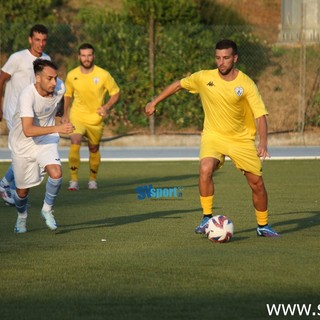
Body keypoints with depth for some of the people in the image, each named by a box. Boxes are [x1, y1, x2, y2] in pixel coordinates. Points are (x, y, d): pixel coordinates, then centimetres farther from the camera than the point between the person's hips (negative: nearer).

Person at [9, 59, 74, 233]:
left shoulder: (59, 88, -15)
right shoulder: (27, 95, -32)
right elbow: (28, 130, -42)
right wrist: (57, 128, -49)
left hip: (46, 141, 3)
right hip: (22, 145, -3)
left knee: (56, 173, -24)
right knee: (22, 191, 9)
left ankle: (47, 210, 2)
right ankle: (22, 216, 43)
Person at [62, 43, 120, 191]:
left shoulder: (103, 75, -9)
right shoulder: (72, 75, -3)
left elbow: (116, 93, 1)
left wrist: (107, 107, -15)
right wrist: (65, 114, 10)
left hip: (96, 119, 1)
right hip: (77, 117, -1)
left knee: (94, 149, 13)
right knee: (75, 142, -24)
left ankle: (93, 179, 38)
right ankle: (73, 180, -23)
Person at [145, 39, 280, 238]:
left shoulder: (246, 84, -16)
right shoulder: (204, 78, -9)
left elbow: (260, 115, -21)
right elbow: (178, 85, 8)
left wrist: (263, 142, -36)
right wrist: (155, 102, 11)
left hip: (242, 139, 0)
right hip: (213, 135, 0)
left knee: (257, 184, 3)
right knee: (205, 170, -29)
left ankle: (263, 226, 25)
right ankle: (207, 218, -17)